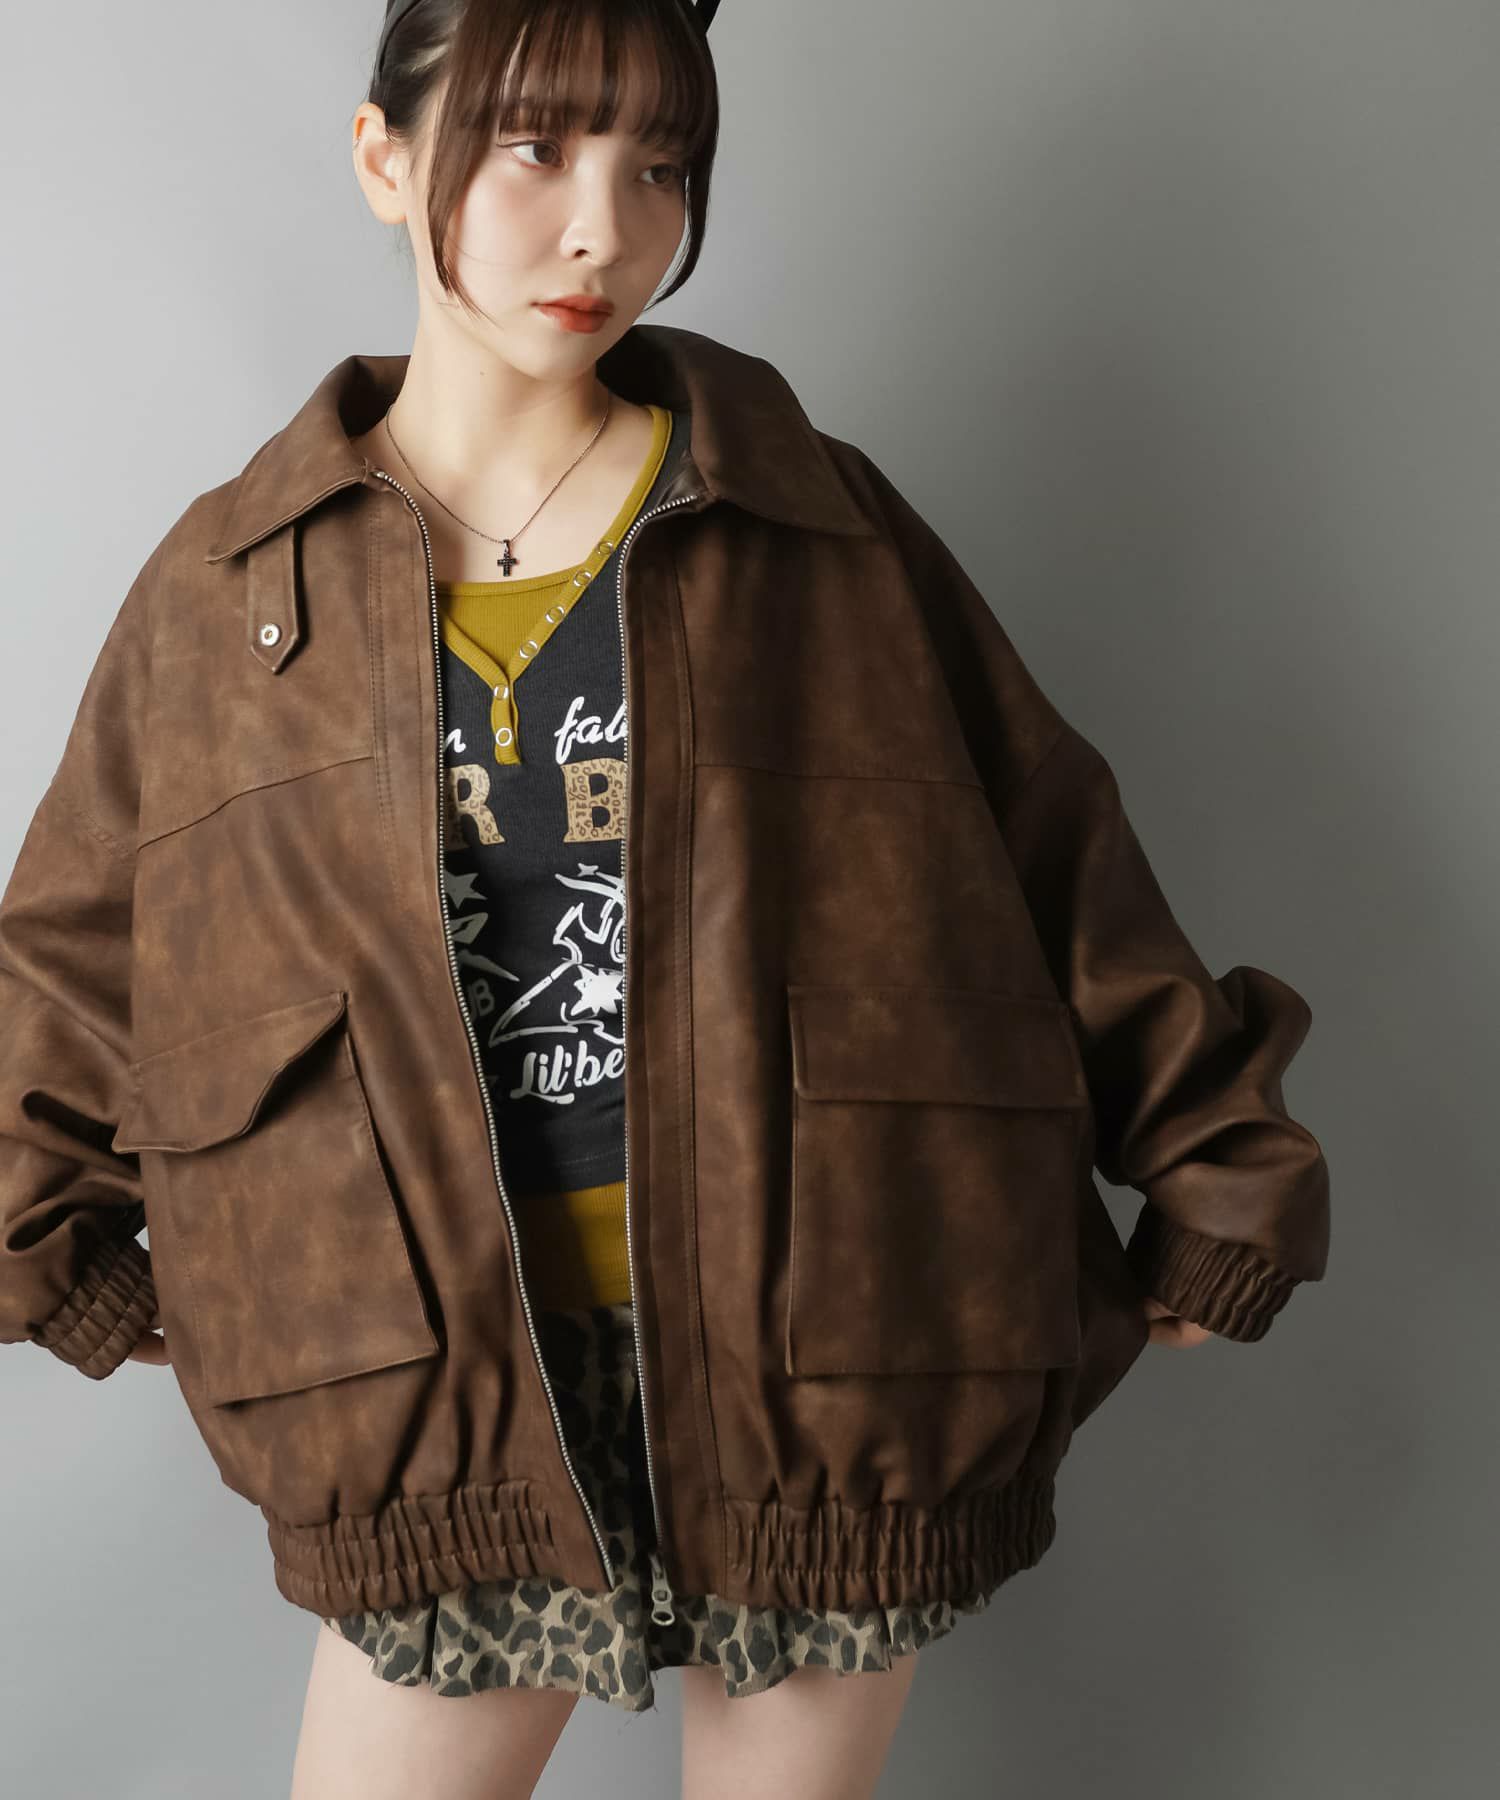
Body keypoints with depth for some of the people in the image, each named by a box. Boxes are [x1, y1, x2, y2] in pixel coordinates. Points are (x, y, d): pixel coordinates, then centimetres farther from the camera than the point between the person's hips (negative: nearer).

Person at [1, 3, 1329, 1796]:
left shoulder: (817, 525, -1)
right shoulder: (229, 583, 1)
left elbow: (1058, 874, 4)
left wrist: (1218, 1181, 6)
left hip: (818, 1363, 0)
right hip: (453, 1400, 1)